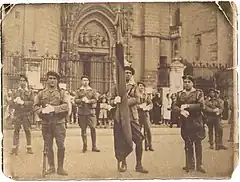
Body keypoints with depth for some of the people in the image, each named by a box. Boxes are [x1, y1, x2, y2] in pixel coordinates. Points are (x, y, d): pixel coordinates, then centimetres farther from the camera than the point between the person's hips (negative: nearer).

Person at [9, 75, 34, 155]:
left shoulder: (30, 92, 8)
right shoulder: (15, 92, 13)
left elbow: (32, 102, -4)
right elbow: (10, 103, 9)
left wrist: (23, 102, -15)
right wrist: (15, 101, -11)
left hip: (26, 114, -1)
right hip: (17, 114, 1)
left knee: (28, 131, 1)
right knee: (16, 131, 1)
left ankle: (29, 147, 9)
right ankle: (14, 148, 6)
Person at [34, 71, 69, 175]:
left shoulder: (62, 93, 5)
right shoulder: (41, 93, 10)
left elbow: (66, 106, -6)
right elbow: (35, 106, 7)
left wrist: (53, 108, -19)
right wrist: (42, 110, -13)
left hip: (59, 122, -2)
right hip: (46, 122, 2)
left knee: (61, 145, -2)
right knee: (48, 146, 7)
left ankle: (60, 167, 9)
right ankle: (51, 167, 19)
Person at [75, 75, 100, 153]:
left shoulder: (93, 90, 10)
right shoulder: (78, 91, 11)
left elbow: (95, 99, 0)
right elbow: (76, 100, 3)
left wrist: (89, 101, -16)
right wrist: (82, 100, -14)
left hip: (91, 111, -1)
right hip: (82, 112, 1)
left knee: (93, 128, -5)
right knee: (83, 129, 4)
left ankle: (94, 146, 2)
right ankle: (84, 146, 14)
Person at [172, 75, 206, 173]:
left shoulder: (199, 93, 1)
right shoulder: (179, 94, 10)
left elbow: (201, 105, -12)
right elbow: (174, 106, 3)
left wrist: (187, 106, -17)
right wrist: (181, 110, -18)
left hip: (196, 122, -3)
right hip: (185, 123, 3)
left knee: (198, 143, 2)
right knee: (187, 144, 8)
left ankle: (199, 165, 11)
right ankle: (190, 164, 17)